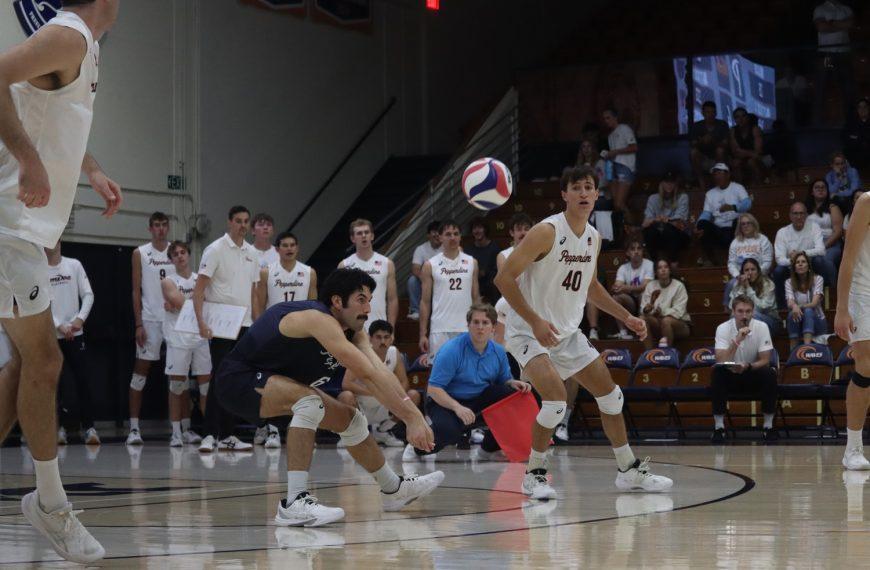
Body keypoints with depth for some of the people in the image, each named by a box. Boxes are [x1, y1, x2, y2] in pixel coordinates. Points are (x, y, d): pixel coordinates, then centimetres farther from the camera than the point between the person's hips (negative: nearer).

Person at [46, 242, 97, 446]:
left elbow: (88, 295, 4)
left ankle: (88, 427, -3)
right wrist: (59, 326, -13)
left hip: (75, 334, 1)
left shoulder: (74, 265, 6)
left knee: (83, 381, -5)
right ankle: (61, 428, 7)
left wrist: (80, 319, -11)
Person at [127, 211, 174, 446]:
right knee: (141, 370, -4)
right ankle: (134, 427, -3)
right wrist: (139, 324, -7)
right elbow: (136, 291, 1)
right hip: (150, 320, -2)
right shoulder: (140, 253, 4)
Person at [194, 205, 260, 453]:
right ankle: (210, 435, -10)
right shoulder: (216, 249, -6)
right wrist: (201, 321, -21)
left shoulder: (252, 253, 13)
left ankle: (227, 436, 13)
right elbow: (199, 288, -11)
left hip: (244, 326, 6)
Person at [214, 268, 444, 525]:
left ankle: (394, 489, 34)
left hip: (276, 382, 10)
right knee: (310, 401, -34)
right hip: (238, 379, -10)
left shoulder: (355, 334, -2)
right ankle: (294, 504, -36)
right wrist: (412, 417, -36)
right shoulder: (318, 319, -31)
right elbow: (368, 375, -35)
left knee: (349, 419, 14)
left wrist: (415, 415, -28)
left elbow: (380, 375, -15)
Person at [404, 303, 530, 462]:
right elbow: (433, 389, -21)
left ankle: (487, 450, 3)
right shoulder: (452, 349, -19)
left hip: (480, 399, 6)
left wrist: (513, 383, -12)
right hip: (446, 401, -6)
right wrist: (457, 407, -35)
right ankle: (416, 449, -2)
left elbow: (504, 380, 14)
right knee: (449, 430, -37)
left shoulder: (498, 351, -1)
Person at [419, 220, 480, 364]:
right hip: (440, 329, -2)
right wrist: (423, 334, -3)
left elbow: (476, 298, 12)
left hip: (466, 329, 2)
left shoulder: (471, 263, 9)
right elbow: (425, 301, 3)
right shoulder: (430, 265, 2)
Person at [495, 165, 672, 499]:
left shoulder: (593, 238, 4)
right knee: (556, 397, -26)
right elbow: (504, 278, -23)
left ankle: (630, 471, 26)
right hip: (529, 333, -8)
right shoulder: (547, 232, -20)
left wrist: (626, 317, 15)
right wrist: (535, 321, -29)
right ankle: (534, 475, -9)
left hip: (568, 334, 8)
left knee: (610, 394, 11)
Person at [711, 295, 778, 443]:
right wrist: (737, 341, -36)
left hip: (753, 376, 1)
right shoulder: (723, 329, -14)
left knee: (770, 374, -30)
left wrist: (747, 366, -33)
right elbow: (721, 361, -25)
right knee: (717, 372, -32)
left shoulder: (761, 327, -11)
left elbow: (765, 360, -13)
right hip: (730, 376, -1)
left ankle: (768, 427, -16)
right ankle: (719, 427, -23)